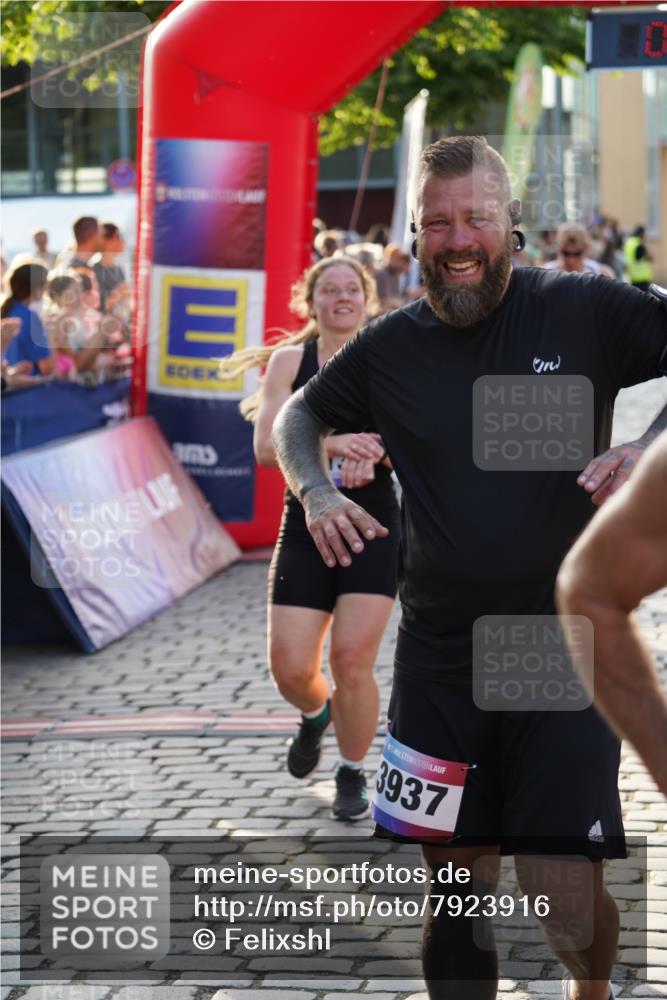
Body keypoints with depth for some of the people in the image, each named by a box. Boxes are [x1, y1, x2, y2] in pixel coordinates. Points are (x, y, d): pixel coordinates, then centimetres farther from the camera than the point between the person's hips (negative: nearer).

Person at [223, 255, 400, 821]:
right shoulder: (288, 361, 3)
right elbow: (266, 448, -8)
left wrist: (373, 451, -24)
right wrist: (332, 443, -24)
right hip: (306, 529, 1)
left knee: (352, 660, -9)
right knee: (290, 667, -4)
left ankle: (353, 775, 13)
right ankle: (315, 715, 33)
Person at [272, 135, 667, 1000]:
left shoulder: (583, 310, -6)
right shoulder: (390, 347, 5)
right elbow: (298, 416, 21)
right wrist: (315, 492, 1)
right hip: (439, 659, 3)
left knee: (563, 890, -6)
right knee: (458, 888, 9)